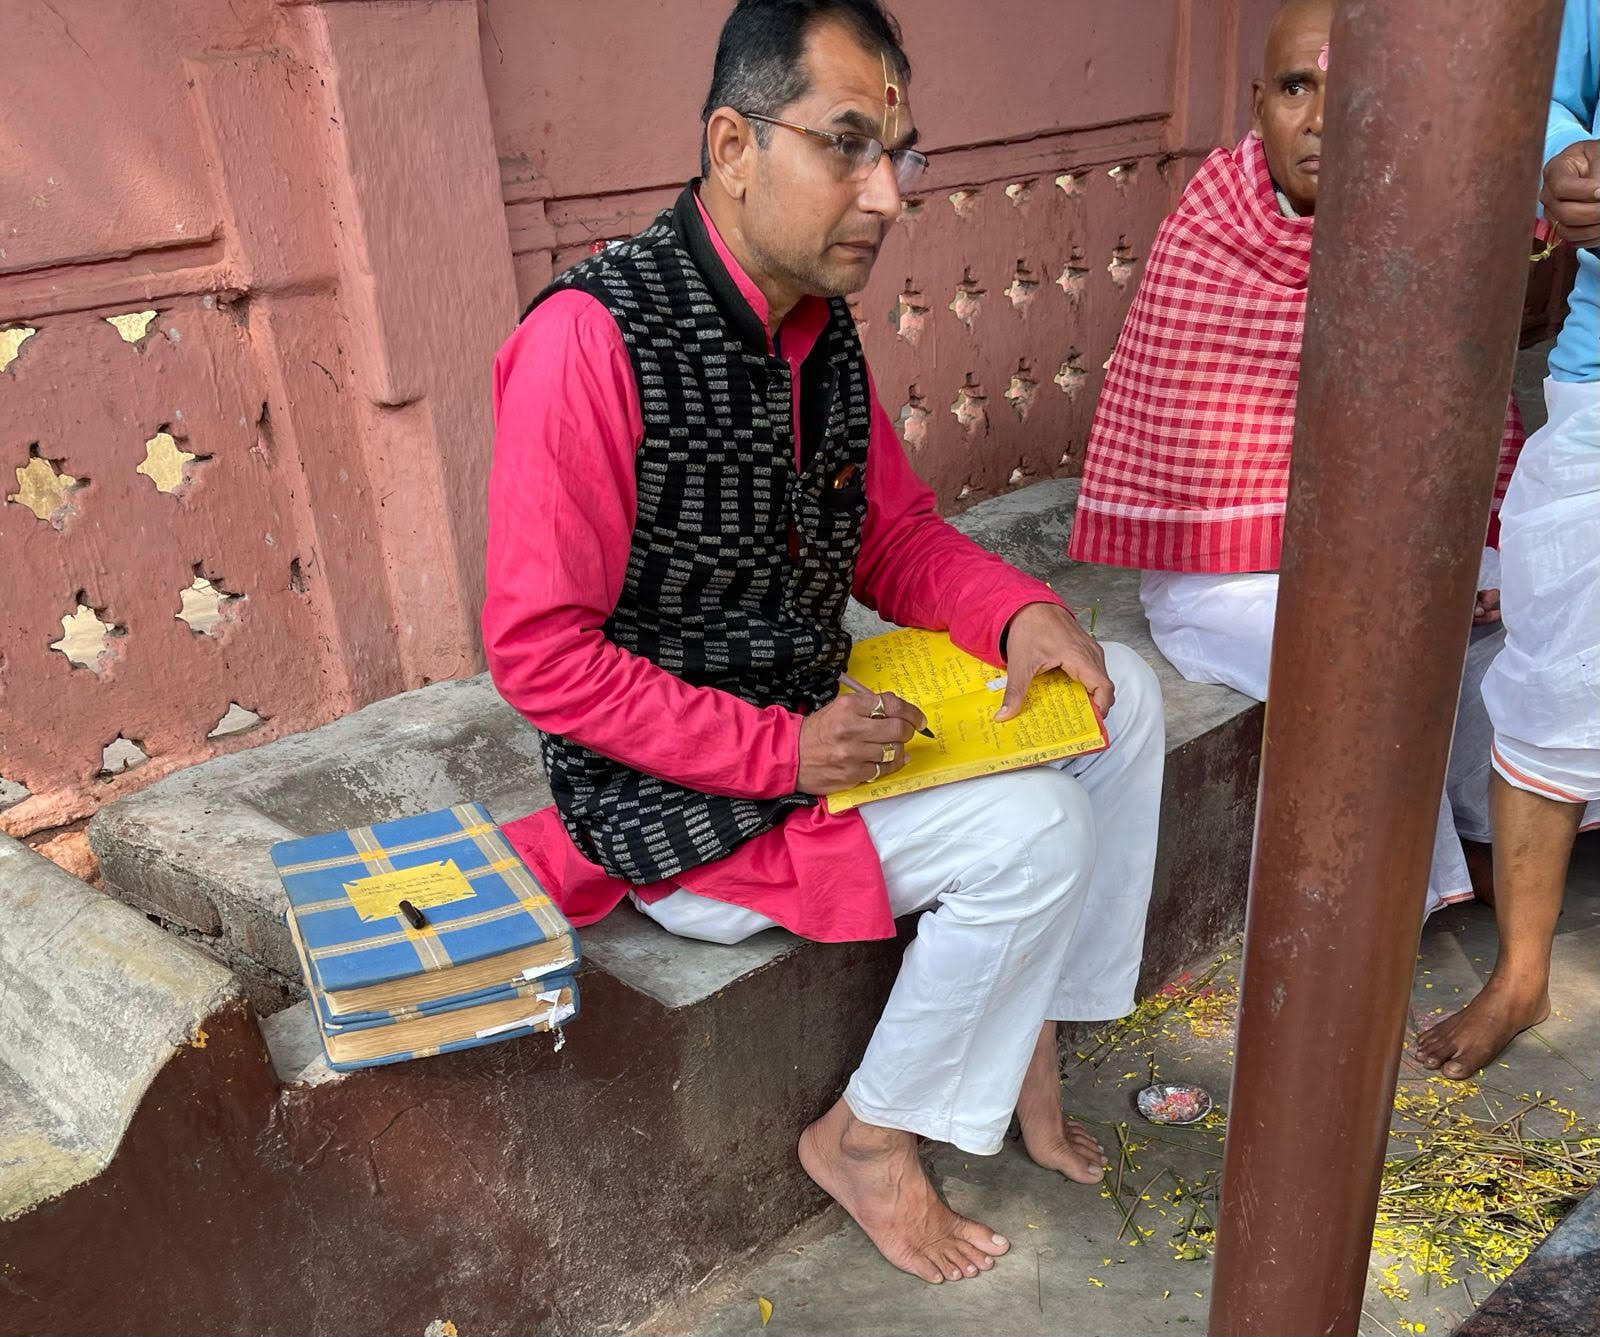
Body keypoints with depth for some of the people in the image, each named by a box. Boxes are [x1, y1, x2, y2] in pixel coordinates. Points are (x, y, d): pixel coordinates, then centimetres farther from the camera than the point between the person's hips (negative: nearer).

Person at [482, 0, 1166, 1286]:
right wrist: (779, 753, -24)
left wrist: (1021, 612, -9)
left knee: (1121, 693, 4)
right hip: (673, 801, -8)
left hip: (813, 723, 8)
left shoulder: (821, 324, 2)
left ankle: (1026, 1033, 15)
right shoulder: (593, 338, -22)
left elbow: (897, 538, 11)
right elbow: (538, 651, -22)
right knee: (1033, 829, -19)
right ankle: (864, 1136, 5)